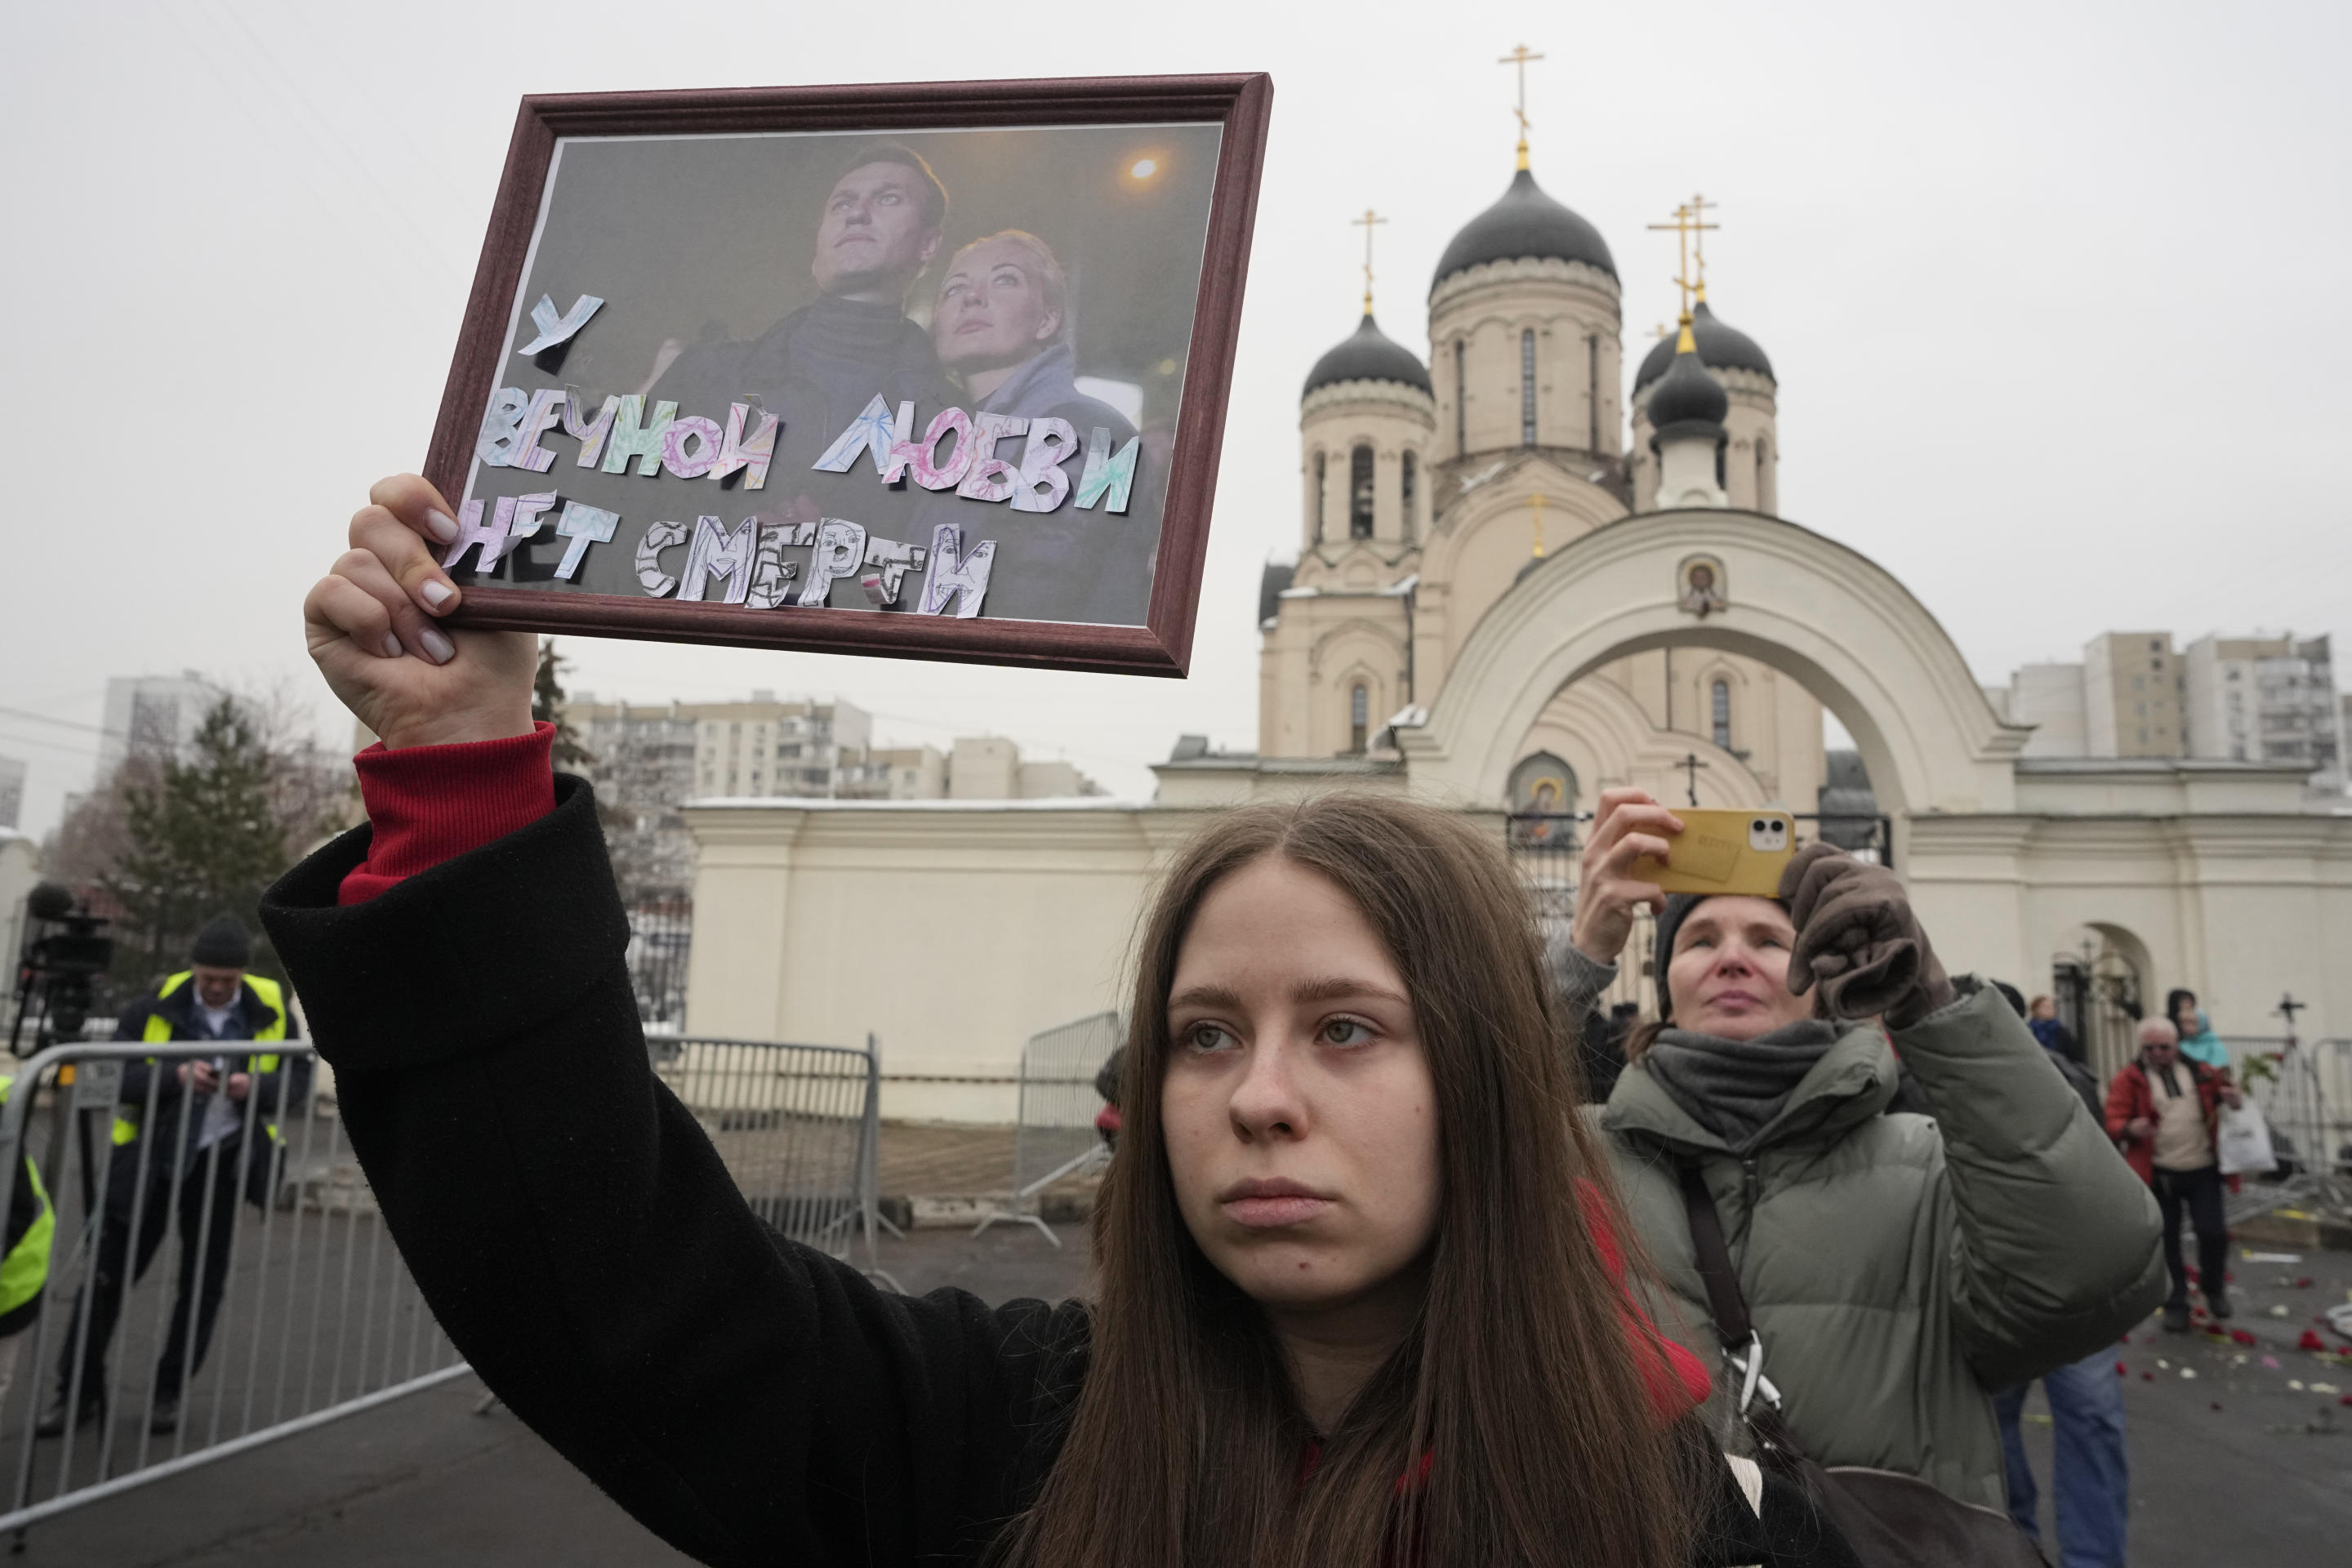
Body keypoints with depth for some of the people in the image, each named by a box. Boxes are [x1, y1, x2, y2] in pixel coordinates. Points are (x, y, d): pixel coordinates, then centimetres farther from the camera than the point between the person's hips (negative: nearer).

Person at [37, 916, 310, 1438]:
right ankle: (78, 1394, 20)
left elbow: (297, 1079, 0)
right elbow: (116, 1074, -14)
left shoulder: (271, 1008, -4)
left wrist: (255, 1087, -21)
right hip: (149, 1160, -1)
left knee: (204, 1282, 8)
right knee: (108, 1275, 3)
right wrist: (176, 1076, -31)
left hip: (223, 1161, 1)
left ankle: (168, 1394, 24)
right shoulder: (155, 1006, -9)